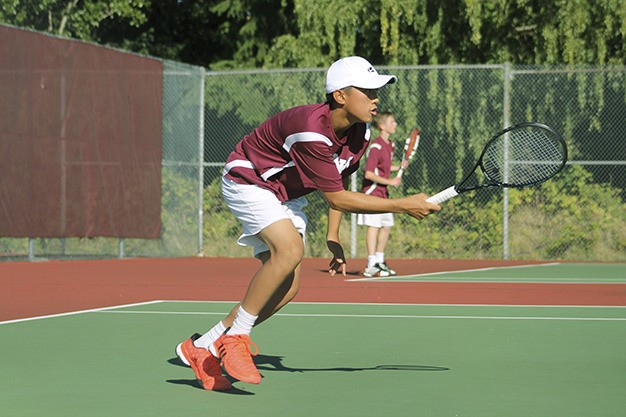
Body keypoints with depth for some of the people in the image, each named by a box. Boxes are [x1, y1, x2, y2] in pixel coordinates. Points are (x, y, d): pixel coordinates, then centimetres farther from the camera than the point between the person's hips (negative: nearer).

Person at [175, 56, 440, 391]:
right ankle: (235, 337, -18)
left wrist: (333, 238, 4)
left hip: (287, 197, 8)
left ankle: (202, 349, 6)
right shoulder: (311, 130, -35)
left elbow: (338, 184, 10)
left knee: (287, 288, -5)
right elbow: (337, 198, -31)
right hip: (247, 180, -8)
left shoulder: (359, 133, -9)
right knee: (290, 249, -32)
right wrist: (403, 206, -29)